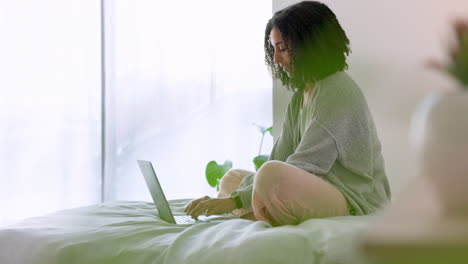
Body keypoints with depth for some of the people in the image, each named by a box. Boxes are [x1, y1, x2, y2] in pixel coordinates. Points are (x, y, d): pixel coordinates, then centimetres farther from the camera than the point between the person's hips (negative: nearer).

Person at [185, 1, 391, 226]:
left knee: (273, 174, -33)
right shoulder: (300, 95, 16)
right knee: (232, 178, 12)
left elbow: (302, 167, -20)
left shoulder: (338, 92, -14)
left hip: (355, 202, -10)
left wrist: (234, 200, -21)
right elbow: (280, 159, 9)